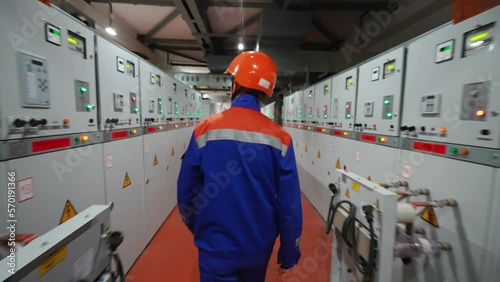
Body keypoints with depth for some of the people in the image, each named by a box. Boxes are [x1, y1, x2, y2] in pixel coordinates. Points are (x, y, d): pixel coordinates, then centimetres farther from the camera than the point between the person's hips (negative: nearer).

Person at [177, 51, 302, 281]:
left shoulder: (205, 130, -15)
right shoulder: (279, 137, -14)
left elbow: (186, 193, -6)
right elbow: (290, 204, -11)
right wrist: (289, 253, 5)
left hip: (216, 247, -2)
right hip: (259, 246, 3)